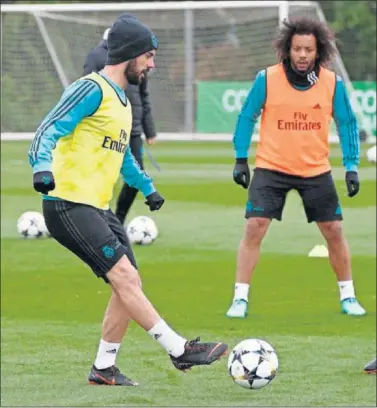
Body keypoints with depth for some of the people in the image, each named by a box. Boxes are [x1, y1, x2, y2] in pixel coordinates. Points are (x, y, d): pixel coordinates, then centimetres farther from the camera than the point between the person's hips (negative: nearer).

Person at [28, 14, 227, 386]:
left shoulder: (121, 99, 19)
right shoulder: (92, 90, -11)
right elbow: (50, 130, -20)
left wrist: (147, 188, 43)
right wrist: (42, 167, -37)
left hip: (98, 208, 10)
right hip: (70, 205, -10)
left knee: (127, 284, 4)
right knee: (125, 276, -16)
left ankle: (103, 368, 13)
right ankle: (179, 350, -18)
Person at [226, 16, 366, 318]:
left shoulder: (333, 83, -8)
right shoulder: (267, 79, -11)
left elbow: (347, 124, 1)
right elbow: (246, 118, -1)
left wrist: (352, 167, -5)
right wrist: (241, 159, -4)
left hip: (316, 170, 2)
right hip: (272, 168, -2)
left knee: (334, 231, 4)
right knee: (254, 228, -11)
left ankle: (348, 297, 22)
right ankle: (240, 299, -3)